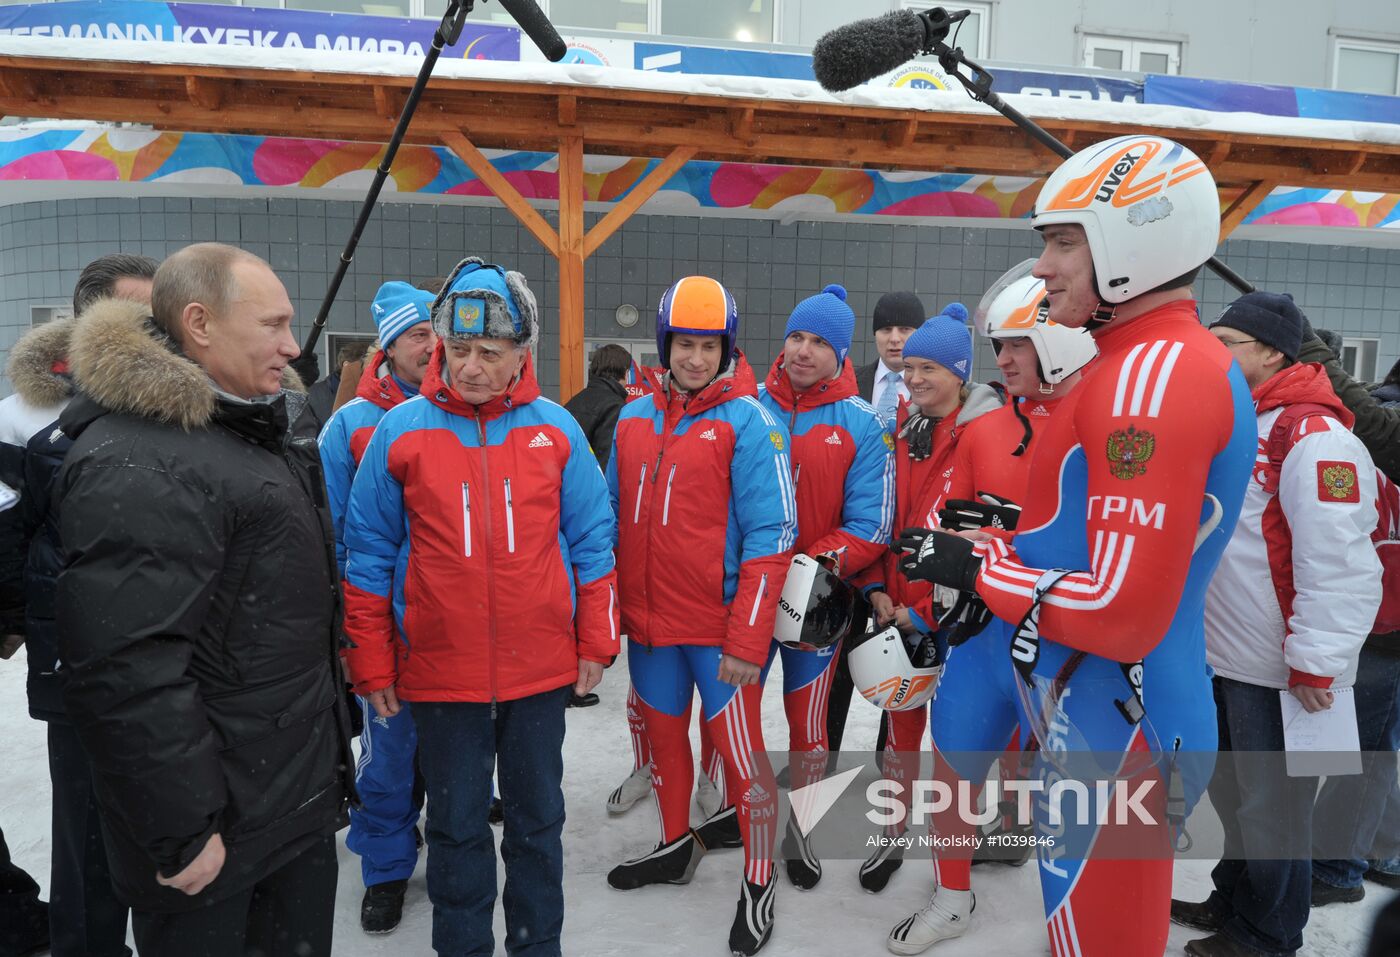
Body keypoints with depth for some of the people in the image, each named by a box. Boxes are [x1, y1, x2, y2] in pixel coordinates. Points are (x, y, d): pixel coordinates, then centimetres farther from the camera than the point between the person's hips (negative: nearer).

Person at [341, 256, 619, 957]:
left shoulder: (555, 428, -2)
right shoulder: (400, 430, -5)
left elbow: (592, 541, 4)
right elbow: (368, 556, 1)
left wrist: (596, 640, 3)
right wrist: (371, 663, 1)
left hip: (542, 669, 1)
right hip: (440, 673, -1)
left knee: (537, 818, 17)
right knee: (456, 825, 15)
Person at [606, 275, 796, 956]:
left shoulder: (749, 420, -10)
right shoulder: (634, 419, 7)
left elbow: (771, 536, -14)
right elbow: (614, 521, 13)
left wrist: (747, 639, -17)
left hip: (721, 629, -5)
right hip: (648, 623, 6)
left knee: (740, 752, 1)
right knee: (662, 734, 20)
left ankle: (758, 882, 23)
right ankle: (677, 845, 43)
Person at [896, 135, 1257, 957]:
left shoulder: (1153, 371, -21)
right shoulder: (1188, 362, 11)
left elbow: (1122, 614, -26)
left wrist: (975, 570, -13)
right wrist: (998, 546, 8)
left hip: (1110, 739, -10)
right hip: (1114, 722, 10)